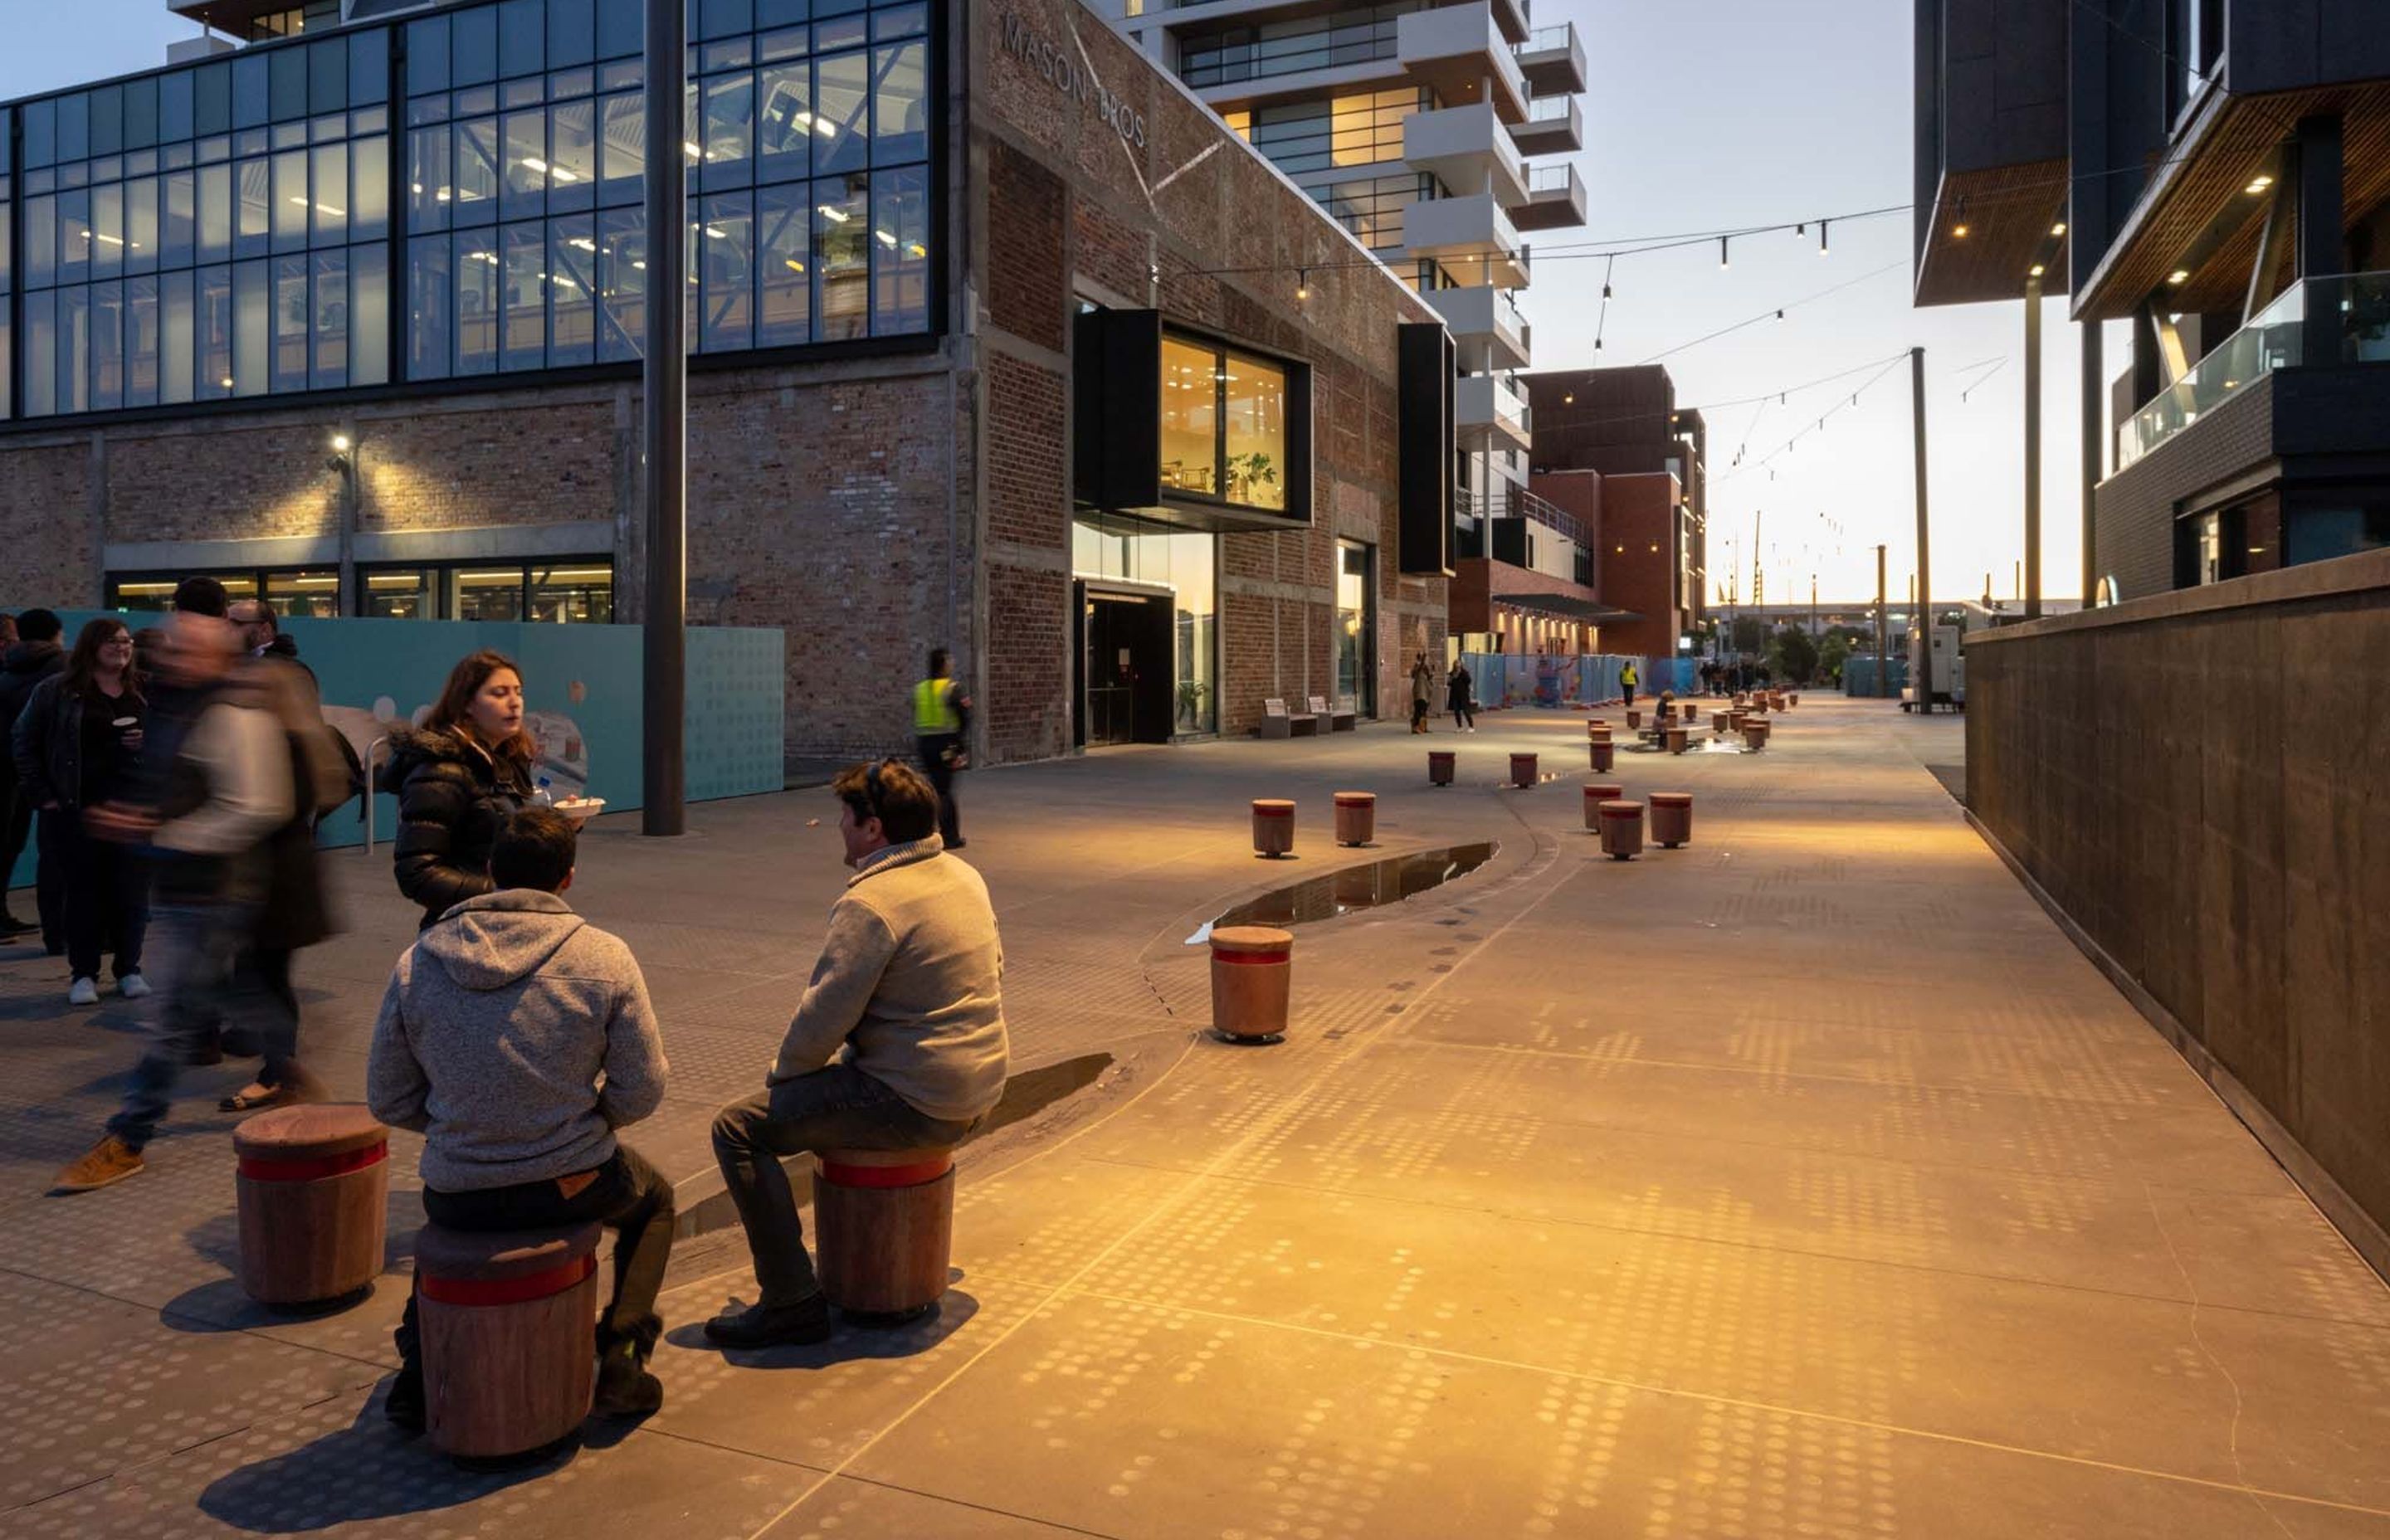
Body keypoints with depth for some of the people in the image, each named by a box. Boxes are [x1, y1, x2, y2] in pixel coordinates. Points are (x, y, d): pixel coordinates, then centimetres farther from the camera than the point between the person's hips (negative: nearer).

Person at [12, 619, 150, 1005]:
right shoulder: (57, 691, 2)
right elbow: (25, 743, 5)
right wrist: (41, 795, -2)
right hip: (79, 808, -2)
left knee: (132, 889, 4)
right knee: (83, 890, 2)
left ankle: (129, 969, 15)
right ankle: (83, 974, 10)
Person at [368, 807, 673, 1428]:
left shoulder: (416, 963, -5)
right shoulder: (604, 956, -13)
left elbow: (388, 1102, 2)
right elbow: (641, 1093, -10)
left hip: (458, 1196, 3)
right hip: (572, 1186, -3)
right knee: (653, 1198, 32)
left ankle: (420, 1367, 32)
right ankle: (621, 1358, 20)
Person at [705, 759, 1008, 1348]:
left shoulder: (870, 902, -19)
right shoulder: (964, 875, 7)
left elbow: (824, 1016, -19)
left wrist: (782, 1072, 2)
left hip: (919, 1104, -9)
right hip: (979, 1088, 10)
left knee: (739, 1128, -4)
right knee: (837, 1074, 34)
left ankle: (792, 1303, -2)